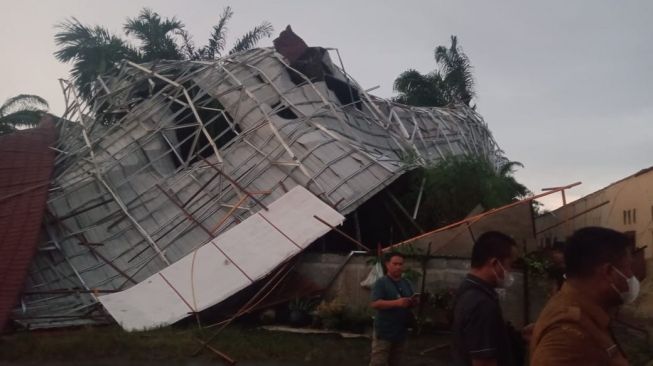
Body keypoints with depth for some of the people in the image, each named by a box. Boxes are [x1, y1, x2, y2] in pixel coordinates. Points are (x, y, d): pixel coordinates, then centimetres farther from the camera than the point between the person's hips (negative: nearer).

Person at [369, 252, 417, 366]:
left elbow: (411, 303, 18)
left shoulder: (406, 284, 11)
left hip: (401, 331, 7)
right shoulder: (381, 283, -10)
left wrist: (414, 302, -8)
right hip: (384, 332, -7)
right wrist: (397, 302, -29)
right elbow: (375, 304, -20)